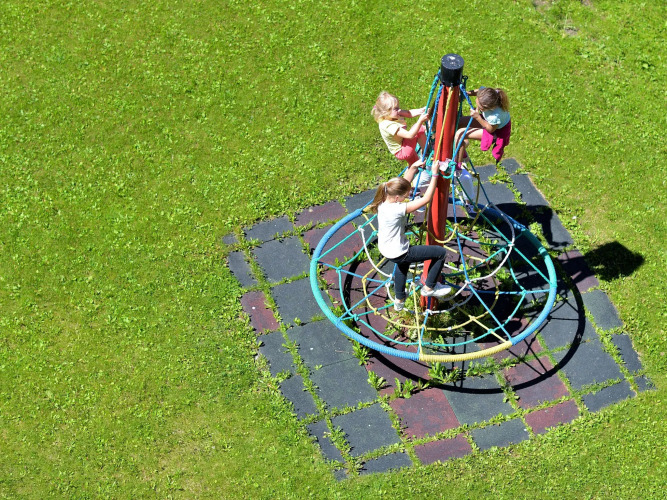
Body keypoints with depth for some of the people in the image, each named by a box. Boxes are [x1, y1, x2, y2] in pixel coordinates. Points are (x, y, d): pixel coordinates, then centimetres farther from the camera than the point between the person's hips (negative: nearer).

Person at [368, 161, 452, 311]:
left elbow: (404, 183, 7)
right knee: (441, 253, 0)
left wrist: (413, 168, 1)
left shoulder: (383, 202, -9)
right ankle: (429, 287, 17)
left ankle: (399, 300, 55)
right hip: (398, 253, -9)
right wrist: (434, 175, -25)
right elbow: (426, 198, -30)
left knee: (403, 264, 41)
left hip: (385, 250, 9)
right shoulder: (398, 209, -33)